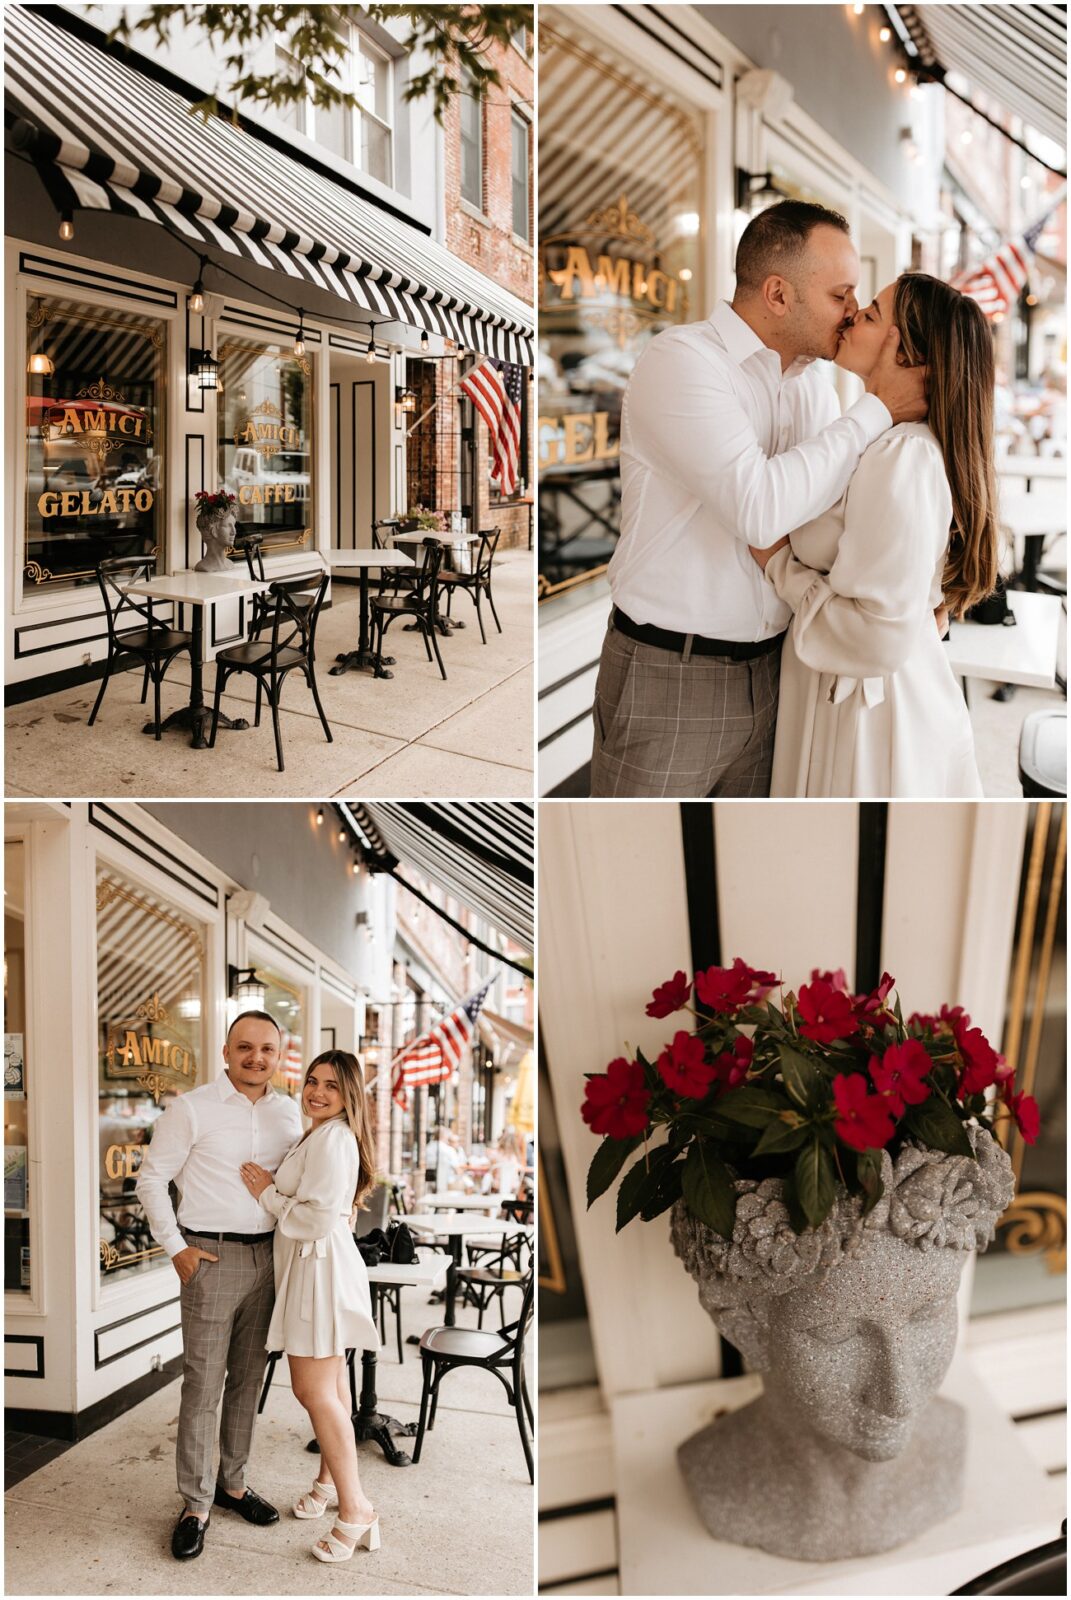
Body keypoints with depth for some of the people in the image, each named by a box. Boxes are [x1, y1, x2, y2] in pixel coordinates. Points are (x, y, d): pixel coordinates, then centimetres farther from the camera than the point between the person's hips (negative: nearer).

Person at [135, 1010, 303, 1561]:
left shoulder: (289, 1113, 7)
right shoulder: (192, 1108, -7)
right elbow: (151, 1179, -3)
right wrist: (176, 1248, -8)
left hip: (266, 1256, 5)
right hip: (211, 1257, -5)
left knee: (248, 1379, 13)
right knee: (202, 1385, -3)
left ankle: (232, 1482, 27)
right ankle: (195, 1504, 7)